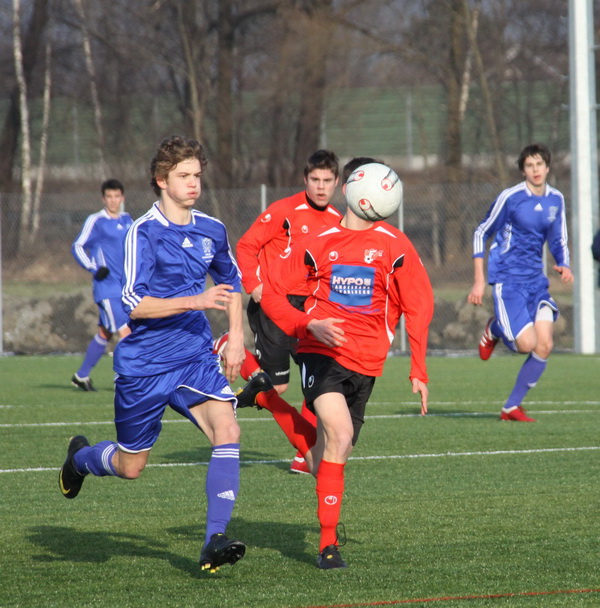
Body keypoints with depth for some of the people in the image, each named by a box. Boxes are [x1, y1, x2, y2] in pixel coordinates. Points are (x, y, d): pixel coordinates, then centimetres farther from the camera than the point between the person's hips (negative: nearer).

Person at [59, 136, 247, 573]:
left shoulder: (212, 231, 5)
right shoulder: (144, 233, -13)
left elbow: (232, 281, 25)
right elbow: (133, 304, -22)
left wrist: (236, 336, 16)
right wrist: (196, 301, -29)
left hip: (196, 357, 4)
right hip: (143, 365, -4)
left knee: (227, 430, -21)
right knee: (130, 466, 9)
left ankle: (215, 542, -22)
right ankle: (79, 458, 45)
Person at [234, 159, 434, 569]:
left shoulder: (394, 245, 3)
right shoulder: (319, 244, 4)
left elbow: (419, 307, 6)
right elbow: (273, 294, 8)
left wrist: (419, 371, 1)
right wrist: (310, 325, -9)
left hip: (366, 364, 2)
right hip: (321, 352, -2)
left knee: (323, 463, 3)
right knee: (339, 433, -25)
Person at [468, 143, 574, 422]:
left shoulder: (556, 200, 6)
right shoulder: (510, 197, -10)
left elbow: (558, 242, 17)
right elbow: (481, 234, -3)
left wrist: (564, 267, -5)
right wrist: (479, 281, -6)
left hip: (536, 280, 5)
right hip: (507, 280, -5)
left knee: (544, 345, -8)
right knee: (527, 344, -18)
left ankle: (512, 407, 8)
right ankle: (494, 330, 19)